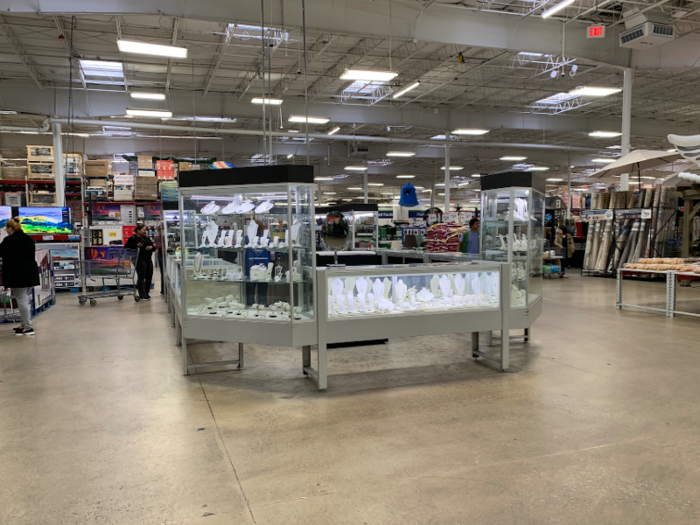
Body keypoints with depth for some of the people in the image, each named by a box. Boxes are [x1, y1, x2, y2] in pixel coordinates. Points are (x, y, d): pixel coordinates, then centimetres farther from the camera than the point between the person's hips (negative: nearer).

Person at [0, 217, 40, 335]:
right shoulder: (29, 239, 10)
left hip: (17, 275, -7)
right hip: (31, 274, 8)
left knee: (21, 300, -3)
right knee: (25, 299, 15)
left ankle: (28, 327, -2)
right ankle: (25, 324, 20)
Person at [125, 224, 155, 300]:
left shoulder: (147, 238, 18)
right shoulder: (133, 238, -2)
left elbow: (153, 247, 22)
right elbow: (126, 247, -8)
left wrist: (151, 247, -3)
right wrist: (136, 245, -20)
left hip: (148, 259, 7)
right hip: (140, 260, -7)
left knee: (149, 277, 6)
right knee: (141, 277, -7)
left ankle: (147, 293, 19)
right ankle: (142, 296, -7)